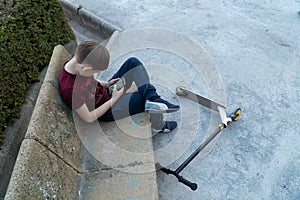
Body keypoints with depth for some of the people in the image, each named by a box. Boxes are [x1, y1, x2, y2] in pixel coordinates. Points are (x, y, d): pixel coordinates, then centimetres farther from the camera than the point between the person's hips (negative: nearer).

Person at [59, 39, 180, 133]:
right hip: (107, 112, -8)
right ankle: (158, 126, 6)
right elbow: (89, 118, -25)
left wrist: (104, 84, -6)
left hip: (107, 91, 9)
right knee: (151, 102, -21)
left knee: (133, 62, -5)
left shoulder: (76, 62, -12)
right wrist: (114, 99, -20)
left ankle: (154, 99, -15)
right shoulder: (70, 90, -36)